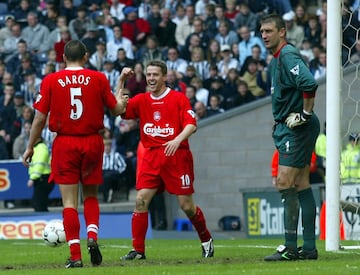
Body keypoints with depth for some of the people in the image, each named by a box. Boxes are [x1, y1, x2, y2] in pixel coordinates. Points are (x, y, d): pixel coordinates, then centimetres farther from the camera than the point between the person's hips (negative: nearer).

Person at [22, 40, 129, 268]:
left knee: (70, 202, 1)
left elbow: (40, 118, -2)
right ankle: (92, 235, -6)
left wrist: (30, 147, 9)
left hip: (64, 144, -1)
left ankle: (75, 256, -4)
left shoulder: (51, 81, -3)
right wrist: (123, 101, 30)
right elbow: (116, 110, 6)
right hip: (92, 142, 1)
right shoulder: (98, 78, -2)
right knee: (91, 196, 19)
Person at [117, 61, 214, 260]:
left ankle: (206, 240, 24)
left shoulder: (178, 98, -1)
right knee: (141, 200, -10)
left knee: (186, 205, -1)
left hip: (176, 156, -3)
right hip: (151, 157, 3)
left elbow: (191, 124, -8)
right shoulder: (142, 100, 11)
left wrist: (178, 140, -26)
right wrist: (121, 81, -2)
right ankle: (138, 250, -5)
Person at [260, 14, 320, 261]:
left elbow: (309, 83, -31)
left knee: (285, 183, -12)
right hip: (289, 129, 11)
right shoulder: (276, 60, 16)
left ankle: (291, 248, -12)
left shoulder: (288, 56, -16)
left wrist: (305, 114, -21)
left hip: (297, 129, -11)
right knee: (301, 186, 9)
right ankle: (309, 248, 11)